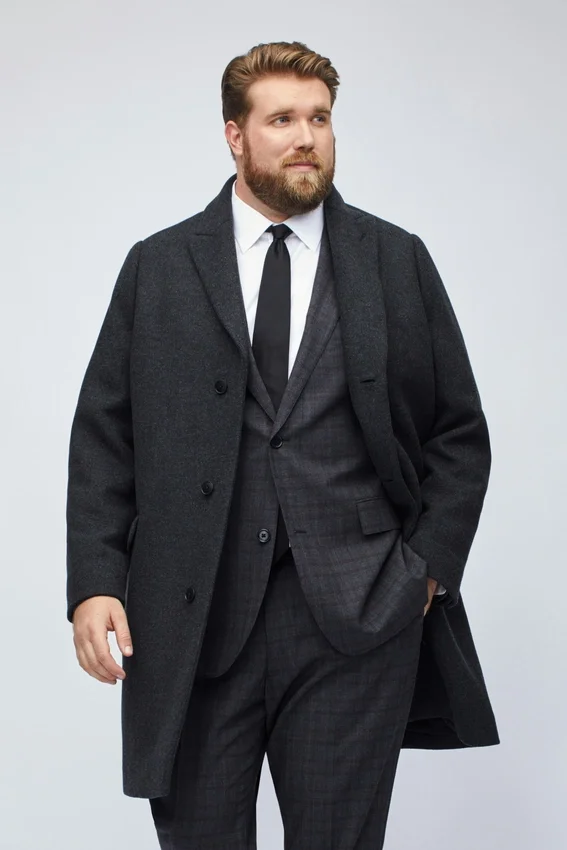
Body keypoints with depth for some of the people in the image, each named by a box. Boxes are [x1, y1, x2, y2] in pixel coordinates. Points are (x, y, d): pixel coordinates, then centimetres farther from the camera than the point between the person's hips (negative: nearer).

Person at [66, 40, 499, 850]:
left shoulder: (398, 261, 8)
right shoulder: (157, 267, 8)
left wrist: (429, 568, 0)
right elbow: (102, 438, 6)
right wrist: (94, 580, -5)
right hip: (191, 622, 0)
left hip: (356, 618, 0)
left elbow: (460, 433, 10)